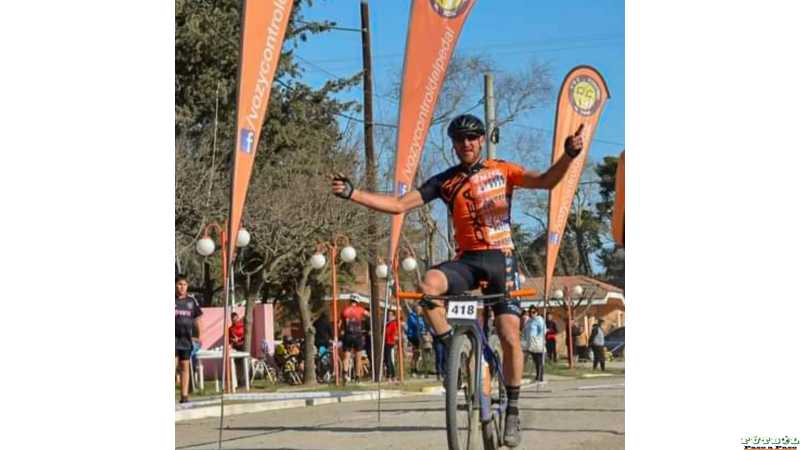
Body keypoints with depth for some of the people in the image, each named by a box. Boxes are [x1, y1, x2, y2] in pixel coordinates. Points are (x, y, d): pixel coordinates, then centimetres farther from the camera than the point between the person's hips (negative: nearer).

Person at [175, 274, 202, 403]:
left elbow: (197, 319, 13)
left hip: (186, 338, 4)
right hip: (174, 337, -3)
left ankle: (184, 395, 10)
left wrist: (199, 336, 8)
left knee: (185, 367, 7)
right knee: (173, 365, -11)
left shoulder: (191, 300, 8)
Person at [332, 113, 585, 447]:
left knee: (510, 337, -9)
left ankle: (513, 411, 9)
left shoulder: (502, 171, 4)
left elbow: (545, 181, -9)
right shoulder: (444, 181, 6)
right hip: (467, 259, 1)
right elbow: (399, 205, 1)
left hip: (500, 259, -1)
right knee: (428, 285, -32)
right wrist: (353, 194, -8)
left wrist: (568, 156, -27)